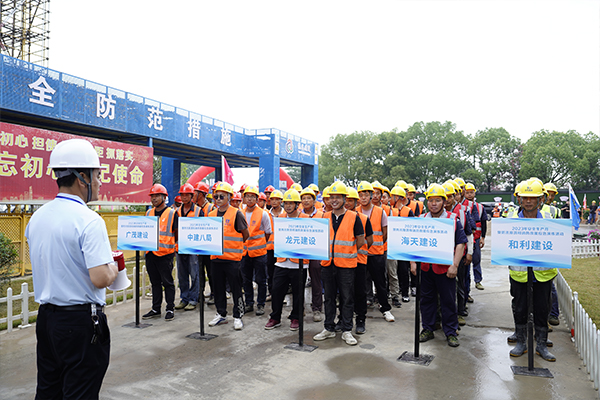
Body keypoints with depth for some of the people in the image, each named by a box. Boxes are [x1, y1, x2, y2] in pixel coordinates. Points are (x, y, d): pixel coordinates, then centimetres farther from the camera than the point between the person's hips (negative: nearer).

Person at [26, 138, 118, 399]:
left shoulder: (37, 218, 5)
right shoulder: (88, 220, -20)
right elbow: (101, 279, -25)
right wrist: (113, 268, -4)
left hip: (46, 317, 8)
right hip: (81, 321, -8)